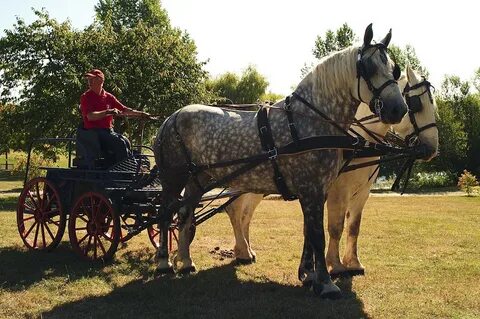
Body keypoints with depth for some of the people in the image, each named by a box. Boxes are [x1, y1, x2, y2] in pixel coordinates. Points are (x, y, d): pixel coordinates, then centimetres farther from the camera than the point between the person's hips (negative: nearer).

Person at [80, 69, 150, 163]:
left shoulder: (109, 97, 15)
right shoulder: (85, 97, 0)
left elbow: (123, 110, 18)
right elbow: (90, 116, -14)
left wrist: (140, 114, 7)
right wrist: (107, 112, -25)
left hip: (109, 130, 5)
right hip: (94, 132, -5)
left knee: (126, 142, -21)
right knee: (120, 143, -25)